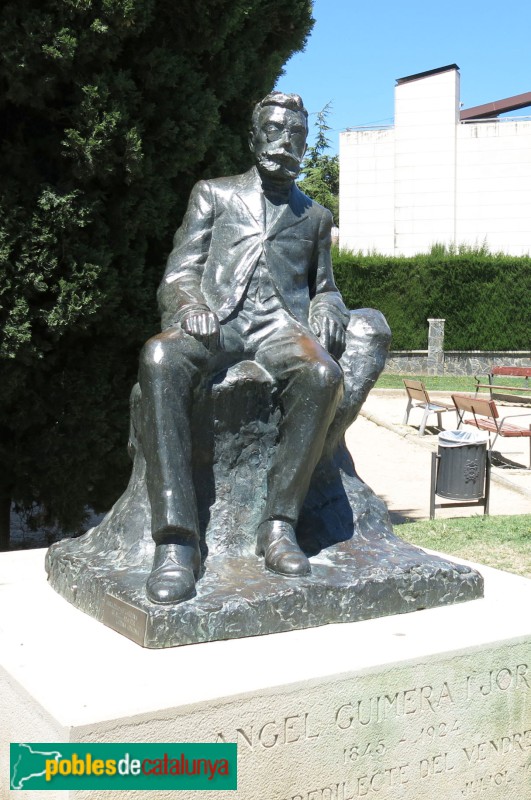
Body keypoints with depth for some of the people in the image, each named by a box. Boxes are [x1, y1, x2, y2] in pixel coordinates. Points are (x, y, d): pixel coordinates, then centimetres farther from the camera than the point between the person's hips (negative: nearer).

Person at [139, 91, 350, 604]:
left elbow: (324, 288, 29)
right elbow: (178, 274, 14)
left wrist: (326, 311, 2)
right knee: (159, 358, -38)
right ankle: (176, 542, -41)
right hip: (214, 321, -1)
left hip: (280, 325, 1)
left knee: (323, 372, -37)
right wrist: (191, 306, -10)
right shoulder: (213, 195, 23)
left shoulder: (314, 216, 29)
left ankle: (279, 524, -31)